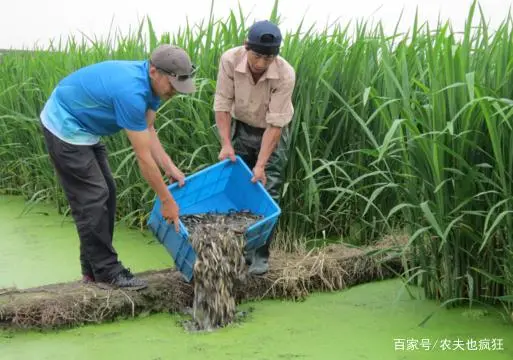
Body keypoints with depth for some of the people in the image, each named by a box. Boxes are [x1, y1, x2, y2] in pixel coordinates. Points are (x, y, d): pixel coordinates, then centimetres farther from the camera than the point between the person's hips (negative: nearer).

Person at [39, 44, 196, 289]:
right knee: (92, 200, -8)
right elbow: (143, 157, -28)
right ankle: (107, 272, 1)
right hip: (65, 127, -10)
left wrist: (170, 168, -7)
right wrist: (167, 200, -19)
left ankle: (93, 269, 16)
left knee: (105, 194, 9)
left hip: (82, 127, 10)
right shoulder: (131, 91, -33)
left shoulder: (149, 82, -5)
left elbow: (148, 130, 4)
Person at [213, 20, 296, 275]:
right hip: (240, 127, 3)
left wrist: (261, 164, -29)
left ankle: (261, 254, 3)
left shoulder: (285, 75, -31)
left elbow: (275, 124, -27)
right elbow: (222, 104, -16)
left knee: (266, 192, -6)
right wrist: (226, 144, -23)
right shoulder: (230, 60, -26)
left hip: (272, 131, -2)